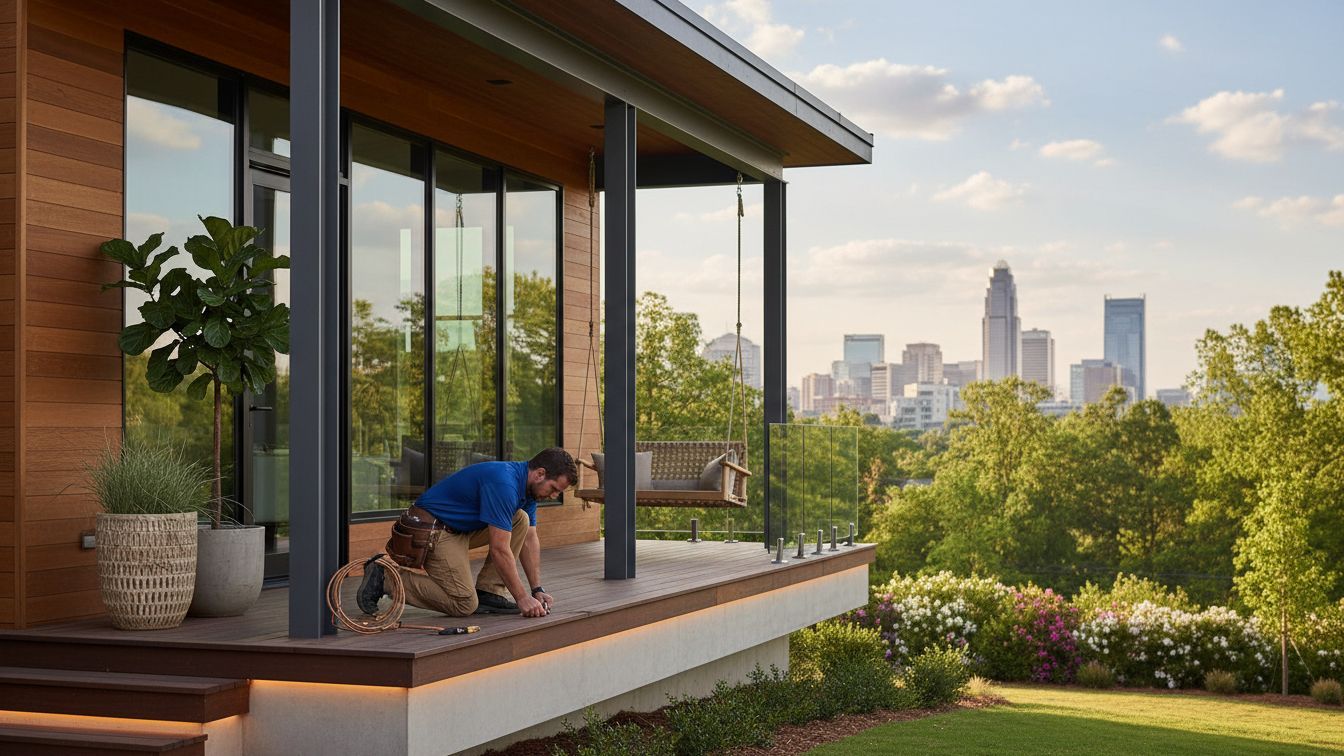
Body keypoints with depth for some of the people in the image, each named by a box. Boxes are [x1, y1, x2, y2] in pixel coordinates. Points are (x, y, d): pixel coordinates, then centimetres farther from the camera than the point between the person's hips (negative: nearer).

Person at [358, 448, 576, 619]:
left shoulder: (527, 485, 3)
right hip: (431, 528, -10)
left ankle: (489, 592, 2)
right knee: (464, 604, -16)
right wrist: (522, 597, -21)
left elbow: (530, 540, 11)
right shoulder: (503, 484, -27)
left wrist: (537, 590, 5)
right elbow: (499, 550, -27)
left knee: (521, 520, -1)